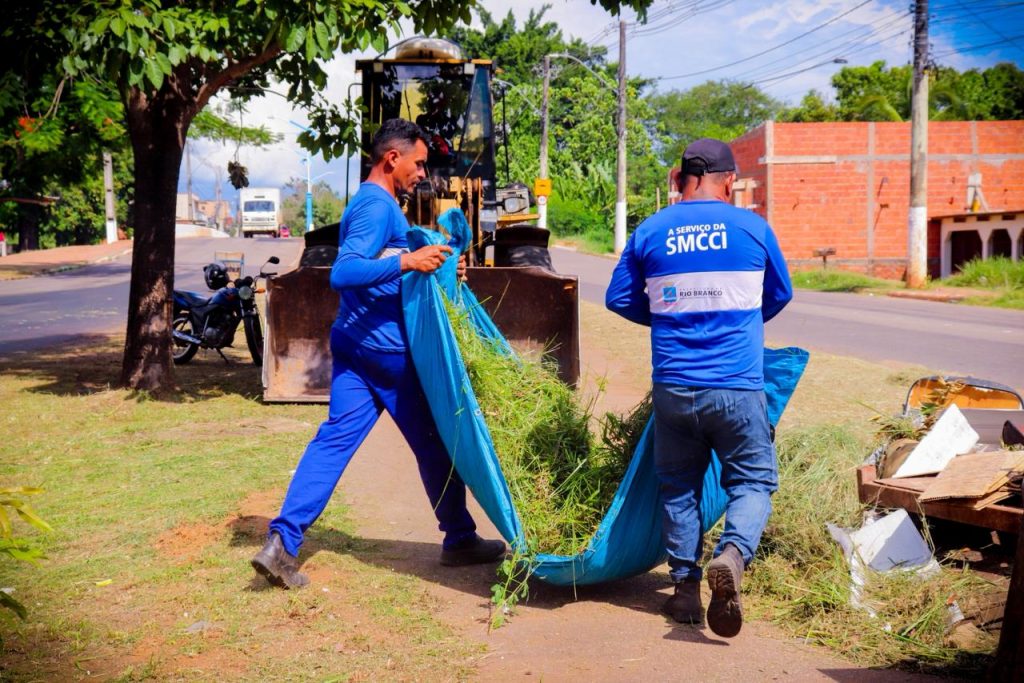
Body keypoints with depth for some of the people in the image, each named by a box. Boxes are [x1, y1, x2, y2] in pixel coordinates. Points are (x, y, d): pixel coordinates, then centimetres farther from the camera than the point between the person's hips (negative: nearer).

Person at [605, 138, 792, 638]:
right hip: (737, 386, -2)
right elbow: (780, 295, 15)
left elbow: (619, 299, 11)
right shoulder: (752, 227, 0)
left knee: (678, 485, 17)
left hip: (673, 386, 2)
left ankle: (685, 586, 15)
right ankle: (732, 555, -18)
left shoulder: (649, 232, 3)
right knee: (752, 480, 9)